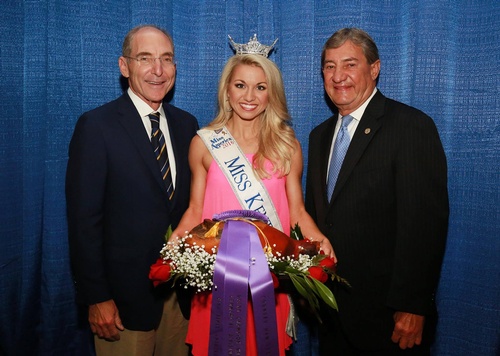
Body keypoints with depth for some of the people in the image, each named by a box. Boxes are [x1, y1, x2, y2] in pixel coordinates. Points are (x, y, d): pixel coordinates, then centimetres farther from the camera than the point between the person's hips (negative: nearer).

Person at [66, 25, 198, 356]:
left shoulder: (186, 124, 5)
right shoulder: (96, 126, -11)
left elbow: (191, 202, 8)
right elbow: (84, 219, -12)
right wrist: (96, 297, -12)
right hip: (125, 292, -5)